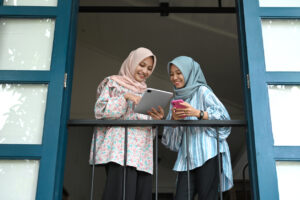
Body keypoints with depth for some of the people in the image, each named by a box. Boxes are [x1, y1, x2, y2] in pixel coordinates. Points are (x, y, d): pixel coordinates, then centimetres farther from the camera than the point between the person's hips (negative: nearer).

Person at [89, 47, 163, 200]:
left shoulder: (145, 92, 28)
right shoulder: (113, 83, 12)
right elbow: (100, 110, -1)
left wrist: (156, 119, 4)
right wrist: (125, 98, -10)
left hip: (142, 152, 6)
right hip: (120, 149, -5)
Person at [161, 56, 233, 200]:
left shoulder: (202, 91, 5)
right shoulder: (176, 99, 21)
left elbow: (224, 117, -5)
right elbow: (169, 136, 17)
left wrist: (198, 113, -19)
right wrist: (174, 119, -4)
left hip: (208, 155, -5)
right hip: (187, 158, 5)